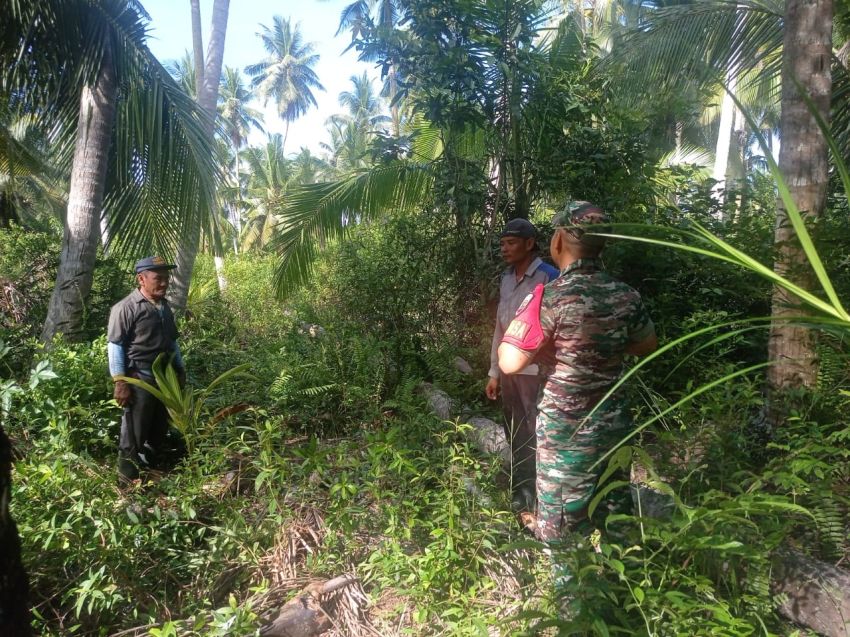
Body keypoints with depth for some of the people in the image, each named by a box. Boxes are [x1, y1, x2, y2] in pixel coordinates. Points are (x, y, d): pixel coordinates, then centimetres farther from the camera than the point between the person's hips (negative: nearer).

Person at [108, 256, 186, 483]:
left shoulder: (165, 307, 12)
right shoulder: (126, 308, -12)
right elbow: (115, 346, -14)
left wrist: (180, 369, 20)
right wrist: (120, 382, -17)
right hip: (140, 381, -7)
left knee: (159, 431, 17)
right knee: (134, 434, 3)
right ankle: (129, 479, 15)